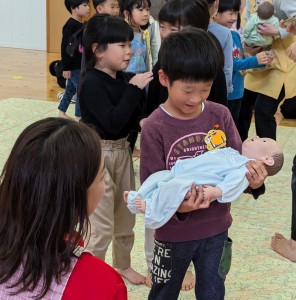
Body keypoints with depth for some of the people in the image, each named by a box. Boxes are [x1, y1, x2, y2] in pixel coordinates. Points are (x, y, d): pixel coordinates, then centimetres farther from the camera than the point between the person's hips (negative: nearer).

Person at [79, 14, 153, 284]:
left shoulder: (124, 79, 2)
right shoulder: (91, 83, -18)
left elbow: (135, 118, 4)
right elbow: (113, 122, -28)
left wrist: (139, 90, -10)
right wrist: (134, 89, -26)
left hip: (122, 151, 8)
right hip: (98, 154, -8)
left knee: (126, 217, 21)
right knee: (103, 227, -2)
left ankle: (123, 266, 41)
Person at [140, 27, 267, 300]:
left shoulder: (220, 116, -7)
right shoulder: (155, 127, -16)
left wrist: (253, 179, -24)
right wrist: (176, 206, -33)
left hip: (216, 229, 3)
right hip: (174, 233, -2)